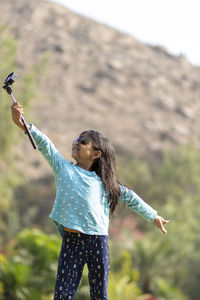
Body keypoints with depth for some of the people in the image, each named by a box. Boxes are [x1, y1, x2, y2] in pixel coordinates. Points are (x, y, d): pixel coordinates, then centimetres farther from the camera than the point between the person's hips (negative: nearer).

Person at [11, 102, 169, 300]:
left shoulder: (103, 181, 11)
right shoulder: (63, 168, 10)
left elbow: (129, 197, 21)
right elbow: (44, 144, -3)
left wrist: (154, 216, 25)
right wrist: (22, 123, -16)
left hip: (98, 242, 1)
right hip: (70, 240, 0)